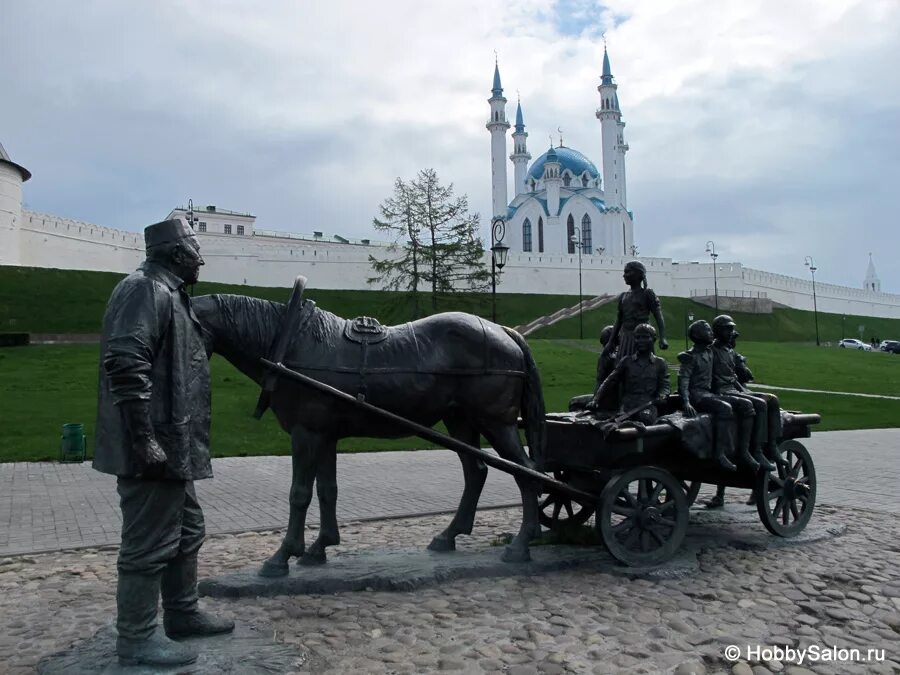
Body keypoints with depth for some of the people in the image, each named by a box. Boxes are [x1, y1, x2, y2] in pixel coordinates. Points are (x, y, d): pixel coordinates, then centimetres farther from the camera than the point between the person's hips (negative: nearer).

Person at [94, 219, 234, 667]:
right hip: (154, 448, -11)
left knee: (186, 531, 19)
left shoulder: (168, 294, 19)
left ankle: (182, 614, 33)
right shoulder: (146, 289, -14)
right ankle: (136, 638, 14)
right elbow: (125, 364, -25)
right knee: (149, 543, 0)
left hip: (171, 446, 11)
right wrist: (144, 439, -26)